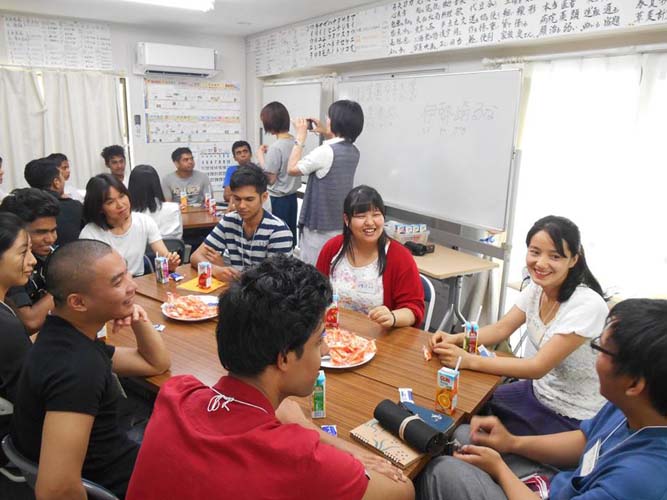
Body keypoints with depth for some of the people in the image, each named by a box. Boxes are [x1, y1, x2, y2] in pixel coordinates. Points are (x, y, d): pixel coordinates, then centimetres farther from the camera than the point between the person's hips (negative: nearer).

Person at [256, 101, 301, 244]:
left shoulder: (276, 147, -20)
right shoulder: (294, 142, 2)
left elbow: (270, 179, -15)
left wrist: (261, 156, -7)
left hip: (278, 200, -7)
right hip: (292, 196, 7)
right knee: (290, 235, 14)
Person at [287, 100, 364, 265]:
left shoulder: (325, 152, -22)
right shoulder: (353, 152, 3)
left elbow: (292, 169, -9)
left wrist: (300, 137, -4)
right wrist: (325, 133, 21)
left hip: (320, 227, -8)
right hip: (342, 225, 8)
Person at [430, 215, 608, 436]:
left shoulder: (588, 305, -27)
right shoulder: (536, 287, -5)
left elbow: (539, 366, -28)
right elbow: (501, 328, 0)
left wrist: (469, 360, -32)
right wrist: (456, 339, -18)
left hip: (573, 418, -6)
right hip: (538, 392, 7)